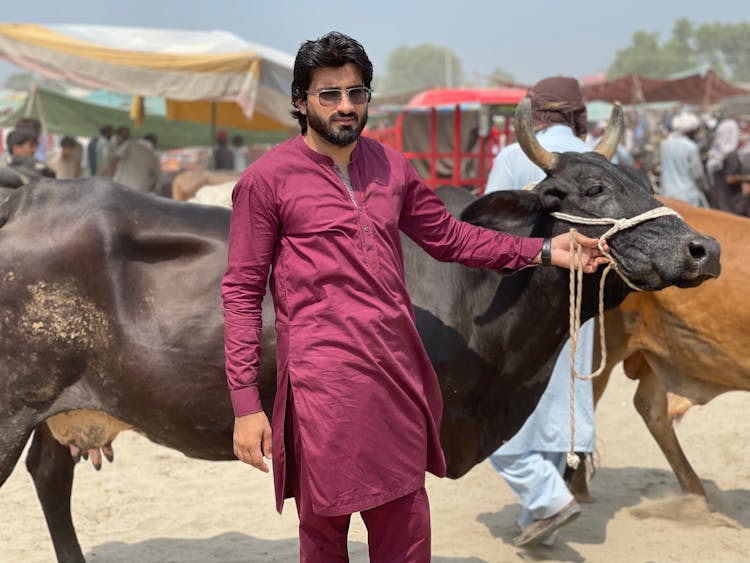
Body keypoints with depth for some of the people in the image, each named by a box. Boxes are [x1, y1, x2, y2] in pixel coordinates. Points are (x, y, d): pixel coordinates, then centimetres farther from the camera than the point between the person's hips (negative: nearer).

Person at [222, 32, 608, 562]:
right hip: (324, 386, -4)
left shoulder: (392, 167, 10)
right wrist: (246, 404, -9)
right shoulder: (267, 179, -4)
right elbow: (242, 294, -4)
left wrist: (542, 250, 14)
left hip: (400, 378, 5)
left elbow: (449, 235, 22)